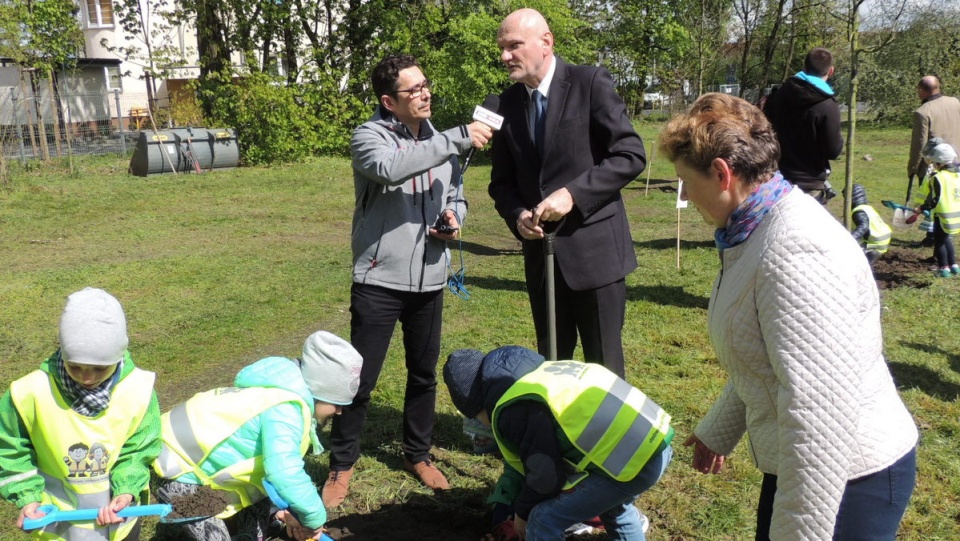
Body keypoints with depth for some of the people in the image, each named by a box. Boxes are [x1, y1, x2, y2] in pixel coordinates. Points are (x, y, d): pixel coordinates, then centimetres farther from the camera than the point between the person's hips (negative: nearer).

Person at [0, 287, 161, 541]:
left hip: (117, 510, 0)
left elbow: (139, 449, -9)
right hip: (58, 519, 0)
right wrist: (27, 497, -16)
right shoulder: (31, 392, -23)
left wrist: (126, 490, -23)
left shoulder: (138, 390, -22)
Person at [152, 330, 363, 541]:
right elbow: (284, 474, -44)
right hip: (182, 467, -9)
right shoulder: (284, 409, -31)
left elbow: (279, 463, 6)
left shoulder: (290, 391, -2)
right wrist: (315, 518, -29)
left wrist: (287, 509, -3)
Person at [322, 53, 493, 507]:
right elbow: (389, 168, -33)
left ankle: (418, 454, 36)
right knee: (361, 379, 3)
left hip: (429, 280, 5)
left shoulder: (441, 141, 8)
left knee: (424, 374, 16)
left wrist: (454, 219, -6)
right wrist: (459, 138, -31)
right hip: (379, 281, -5)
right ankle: (342, 465, 23)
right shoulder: (370, 136, -9)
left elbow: (456, 197, 18)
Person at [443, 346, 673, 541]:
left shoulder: (512, 409, -9)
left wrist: (522, 512, 14)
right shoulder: (540, 373, 19)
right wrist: (503, 502, 29)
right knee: (611, 504, 37)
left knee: (544, 519, 3)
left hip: (631, 461, -9)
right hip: (657, 438, 9)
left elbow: (545, 474, -5)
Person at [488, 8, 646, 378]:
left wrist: (573, 194, -21)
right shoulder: (508, 102, 7)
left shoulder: (590, 83, -7)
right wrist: (517, 216, -8)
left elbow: (631, 155, -12)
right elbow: (502, 180, 12)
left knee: (603, 366, 6)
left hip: (593, 248, -5)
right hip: (541, 252, 5)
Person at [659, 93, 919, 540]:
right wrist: (718, 431, 23)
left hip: (848, 479, -9)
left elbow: (819, 413, -30)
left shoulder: (798, 253, -28)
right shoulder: (754, 233, 4)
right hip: (792, 467, 9)